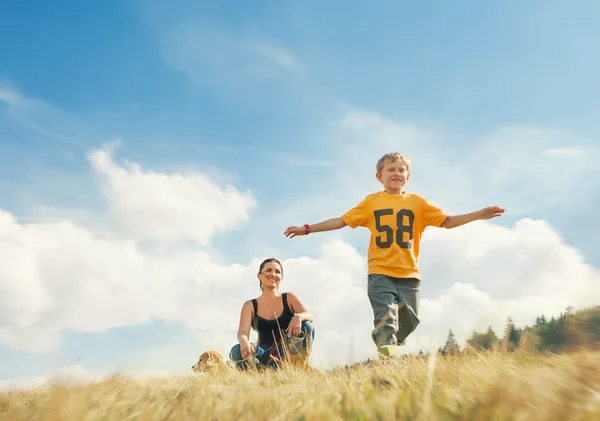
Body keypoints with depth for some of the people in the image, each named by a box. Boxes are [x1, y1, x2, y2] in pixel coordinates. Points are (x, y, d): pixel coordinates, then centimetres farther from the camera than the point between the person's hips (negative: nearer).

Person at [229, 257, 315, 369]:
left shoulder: (289, 298, 7)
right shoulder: (250, 305, 6)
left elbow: (309, 316, -8)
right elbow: (243, 331, -9)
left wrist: (299, 317, -34)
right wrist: (244, 342, -36)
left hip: (289, 354, 0)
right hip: (265, 355, 0)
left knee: (306, 326, -26)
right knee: (237, 351, -29)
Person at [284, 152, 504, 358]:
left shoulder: (418, 202, 6)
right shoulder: (371, 202, 3)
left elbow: (447, 221, 6)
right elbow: (341, 221, 3)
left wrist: (481, 214, -4)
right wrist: (306, 229, -1)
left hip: (409, 274, 3)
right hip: (380, 273, -2)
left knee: (408, 323, 10)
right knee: (386, 317, -15)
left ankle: (382, 339, 38)